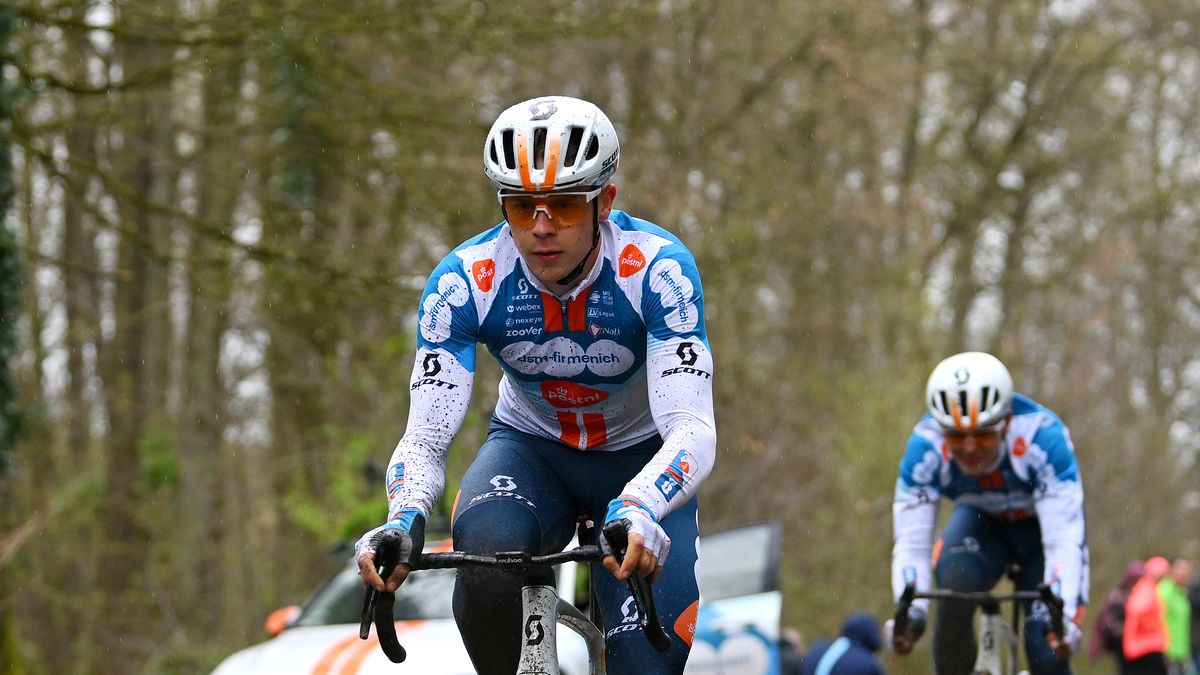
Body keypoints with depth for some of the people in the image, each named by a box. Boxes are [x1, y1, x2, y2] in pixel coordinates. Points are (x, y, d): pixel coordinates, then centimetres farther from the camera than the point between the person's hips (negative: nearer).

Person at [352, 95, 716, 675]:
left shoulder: (657, 268, -29)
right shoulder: (464, 281, -24)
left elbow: (693, 428, -37)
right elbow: (425, 438, -26)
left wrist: (637, 512, -59)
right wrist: (403, 519, -49)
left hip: (640, 457, -1)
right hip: (531, 447, 1)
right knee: (485, 547, -33)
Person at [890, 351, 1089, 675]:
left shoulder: (1042, 436, -36)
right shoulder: (926, 445, -29)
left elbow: (1064, 540, -39)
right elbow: (911, 542, -28)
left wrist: (1061, 612, -53)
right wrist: (910, 612, -44)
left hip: (1042, 528, -2)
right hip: (982, 522, 2)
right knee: (955, 581, -32)